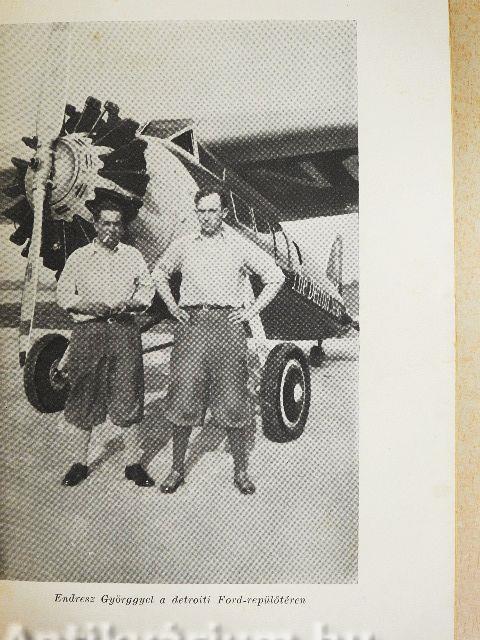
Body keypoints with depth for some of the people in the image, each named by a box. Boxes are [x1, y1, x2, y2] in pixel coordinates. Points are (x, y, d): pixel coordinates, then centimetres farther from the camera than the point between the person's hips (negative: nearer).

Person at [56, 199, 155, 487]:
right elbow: (64, 295, 6)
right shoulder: (78, 257, 10)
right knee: (83, 398, 3)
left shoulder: (134, 256, 14)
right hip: (88, 332, 0)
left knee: (128, 396, 2)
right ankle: (79, 464, 16)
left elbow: (148, 288, 13)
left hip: (125, 331, 1)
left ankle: (134, 464, 12)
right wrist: (90, 305, -12)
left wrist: (130, 304, -7)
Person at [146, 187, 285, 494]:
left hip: (227, 323, -1)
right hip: (191, 323, 2)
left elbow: (276, 277, 9)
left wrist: (251, 312, 1)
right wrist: (173, 308, 13)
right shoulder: (184, 244, 12)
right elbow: (159, 273, 26)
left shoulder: (240, 245, 6)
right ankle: (177, 469, 17)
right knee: (182, 399, 1)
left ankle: (241, 471, 16)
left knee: (233, 402, 2)